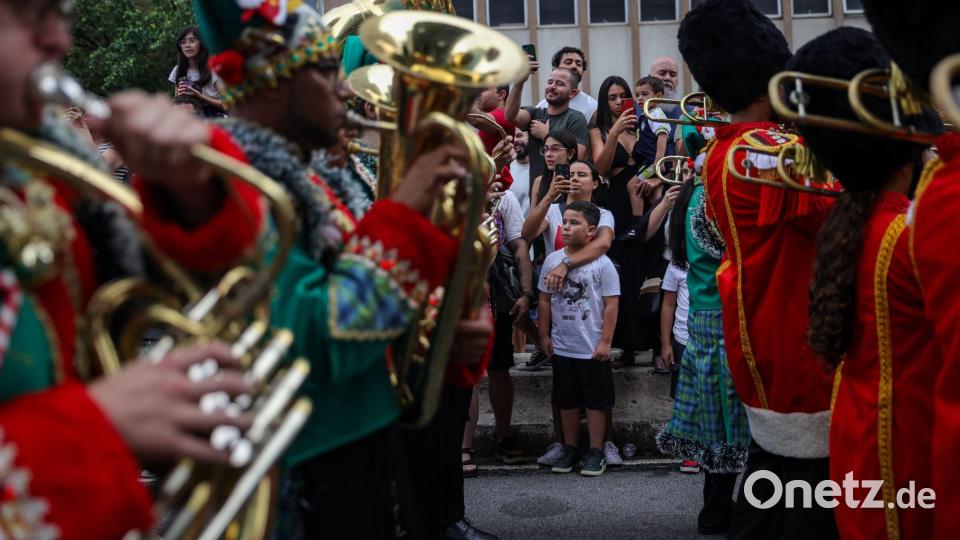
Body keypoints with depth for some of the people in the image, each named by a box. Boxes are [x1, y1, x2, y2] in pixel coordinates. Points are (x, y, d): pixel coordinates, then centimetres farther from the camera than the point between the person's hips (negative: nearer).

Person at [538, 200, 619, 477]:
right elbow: (545, 299, 8)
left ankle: (596, 452, 18)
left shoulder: (602, 264, -10)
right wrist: (544, 335, 6)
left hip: (593, 348, -4)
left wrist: (605, 341, -11)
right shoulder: (552, 259, 1)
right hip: (561, 347, 4)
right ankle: (570, 449, 28)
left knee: (596, 401, 7)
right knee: (567, 400, 15)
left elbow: (611, 304, -9)